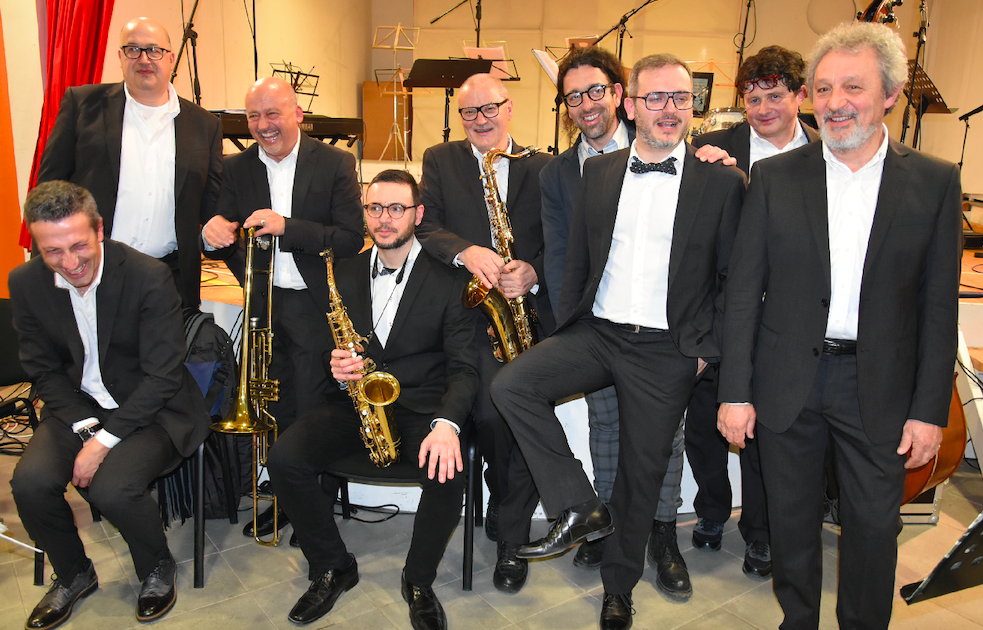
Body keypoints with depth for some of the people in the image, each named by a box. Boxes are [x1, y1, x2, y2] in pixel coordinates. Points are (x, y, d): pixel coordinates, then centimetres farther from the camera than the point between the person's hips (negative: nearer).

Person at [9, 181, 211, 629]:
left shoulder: (149, 277, -20)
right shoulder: (25, 283, -5)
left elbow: (162, 375, -18)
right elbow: (44, 370, 2)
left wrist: (105, 440, -22)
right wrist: (85, 428, -13)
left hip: (149, 407, -4)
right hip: (76, 406, 5)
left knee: (111, 487, -26)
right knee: (29, 482, -17)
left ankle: (157, 569, 7)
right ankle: (74, 575, 14)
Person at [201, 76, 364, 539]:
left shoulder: (336, 164, -4)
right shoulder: (237, 168, 7)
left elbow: (351, 240, -13)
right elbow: (225, 246, 4)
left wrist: (287, 227, -24)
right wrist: (213, 235, -20)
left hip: (315, 307, -4)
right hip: (263, 306, 4)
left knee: (311, 415, 2)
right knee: (277, 414, 12)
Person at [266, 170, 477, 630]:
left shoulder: (449, 280, -4)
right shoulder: (345, 274, 8)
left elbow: (463, 368, -10)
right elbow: (330, 348, 14)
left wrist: (446, 423, -30)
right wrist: (336, 365, -13)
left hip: (421, 406, -3)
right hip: (355, 401, 4)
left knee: (447, 472, -31)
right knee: (283, 459, -19)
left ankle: (418, 580, 0)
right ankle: (333, 569, 5)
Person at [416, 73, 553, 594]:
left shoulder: (542, 168, 12)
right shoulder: (439, 161, 12)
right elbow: (424, 224, 0)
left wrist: (534, 272, -14)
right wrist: (464, 251, -19)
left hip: (529, 312, 1)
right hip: (470, 313, -1)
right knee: (489, 409, -20)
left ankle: (510, 537, 11)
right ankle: (509, 504, 13)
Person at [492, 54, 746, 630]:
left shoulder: (723, 182, -2)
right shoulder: (598, 172, 7)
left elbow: (734, 277, 0)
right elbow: (578, 260, 11)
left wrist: (707, 348, -6)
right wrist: (569, 332, 6)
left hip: (667, 352, -2)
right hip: (596, 334, 3)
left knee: (643, 473, 8)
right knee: (511, 383, -20)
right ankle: (581, 509, -4)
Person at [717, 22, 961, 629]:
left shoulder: (934, 181, -1)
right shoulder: (774, 176, -1)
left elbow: (939, 305, 0)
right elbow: (744, 291, -2)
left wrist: (929, 408, -4)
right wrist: (735, 392, -6)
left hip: (879, 389, 0)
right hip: (788, 384, 1)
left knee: (874, 527, 11)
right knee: (792, 520, 14)